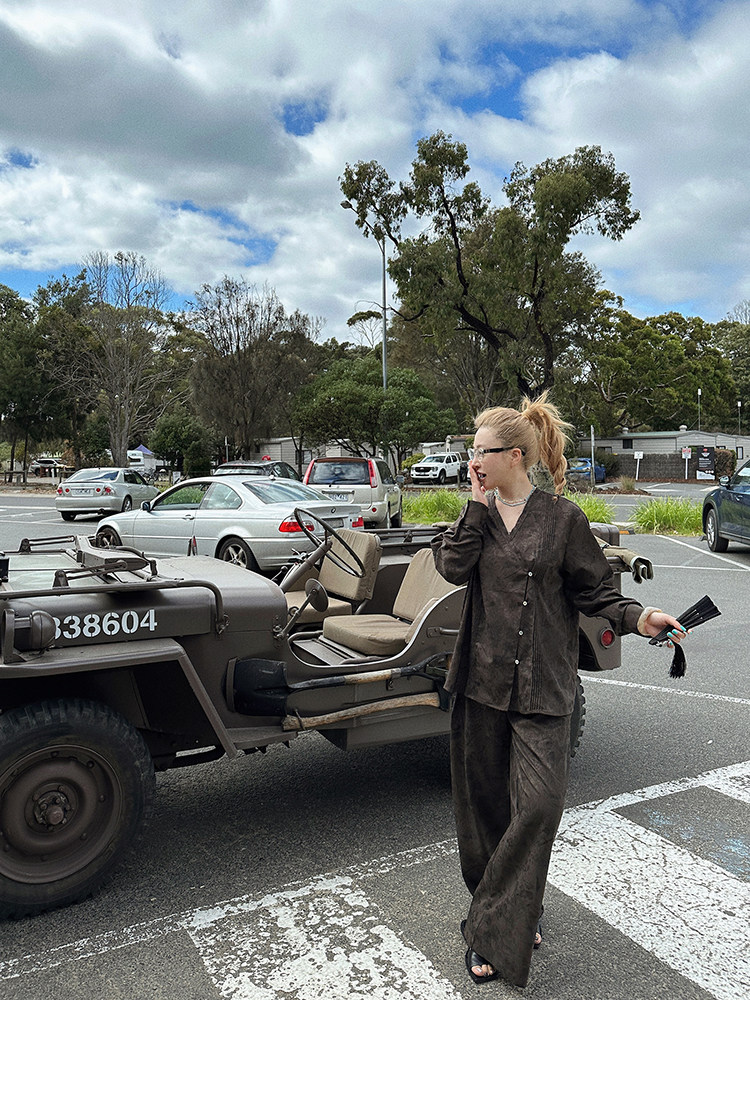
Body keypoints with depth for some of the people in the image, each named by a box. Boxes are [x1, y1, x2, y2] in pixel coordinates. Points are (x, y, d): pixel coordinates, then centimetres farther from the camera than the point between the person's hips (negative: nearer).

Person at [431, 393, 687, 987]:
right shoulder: (478, 512, 8)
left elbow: (594, 589, -1)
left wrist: (637, 617, -17)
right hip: (482, 677, 4)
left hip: (542, 686, -4)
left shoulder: (562, 517, -4)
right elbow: (453, 566, -8)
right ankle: (509, 913, 32)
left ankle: (498, 926, 10)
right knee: (484, 802, 12)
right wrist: (479, 505, -8)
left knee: (539, 803, -8)